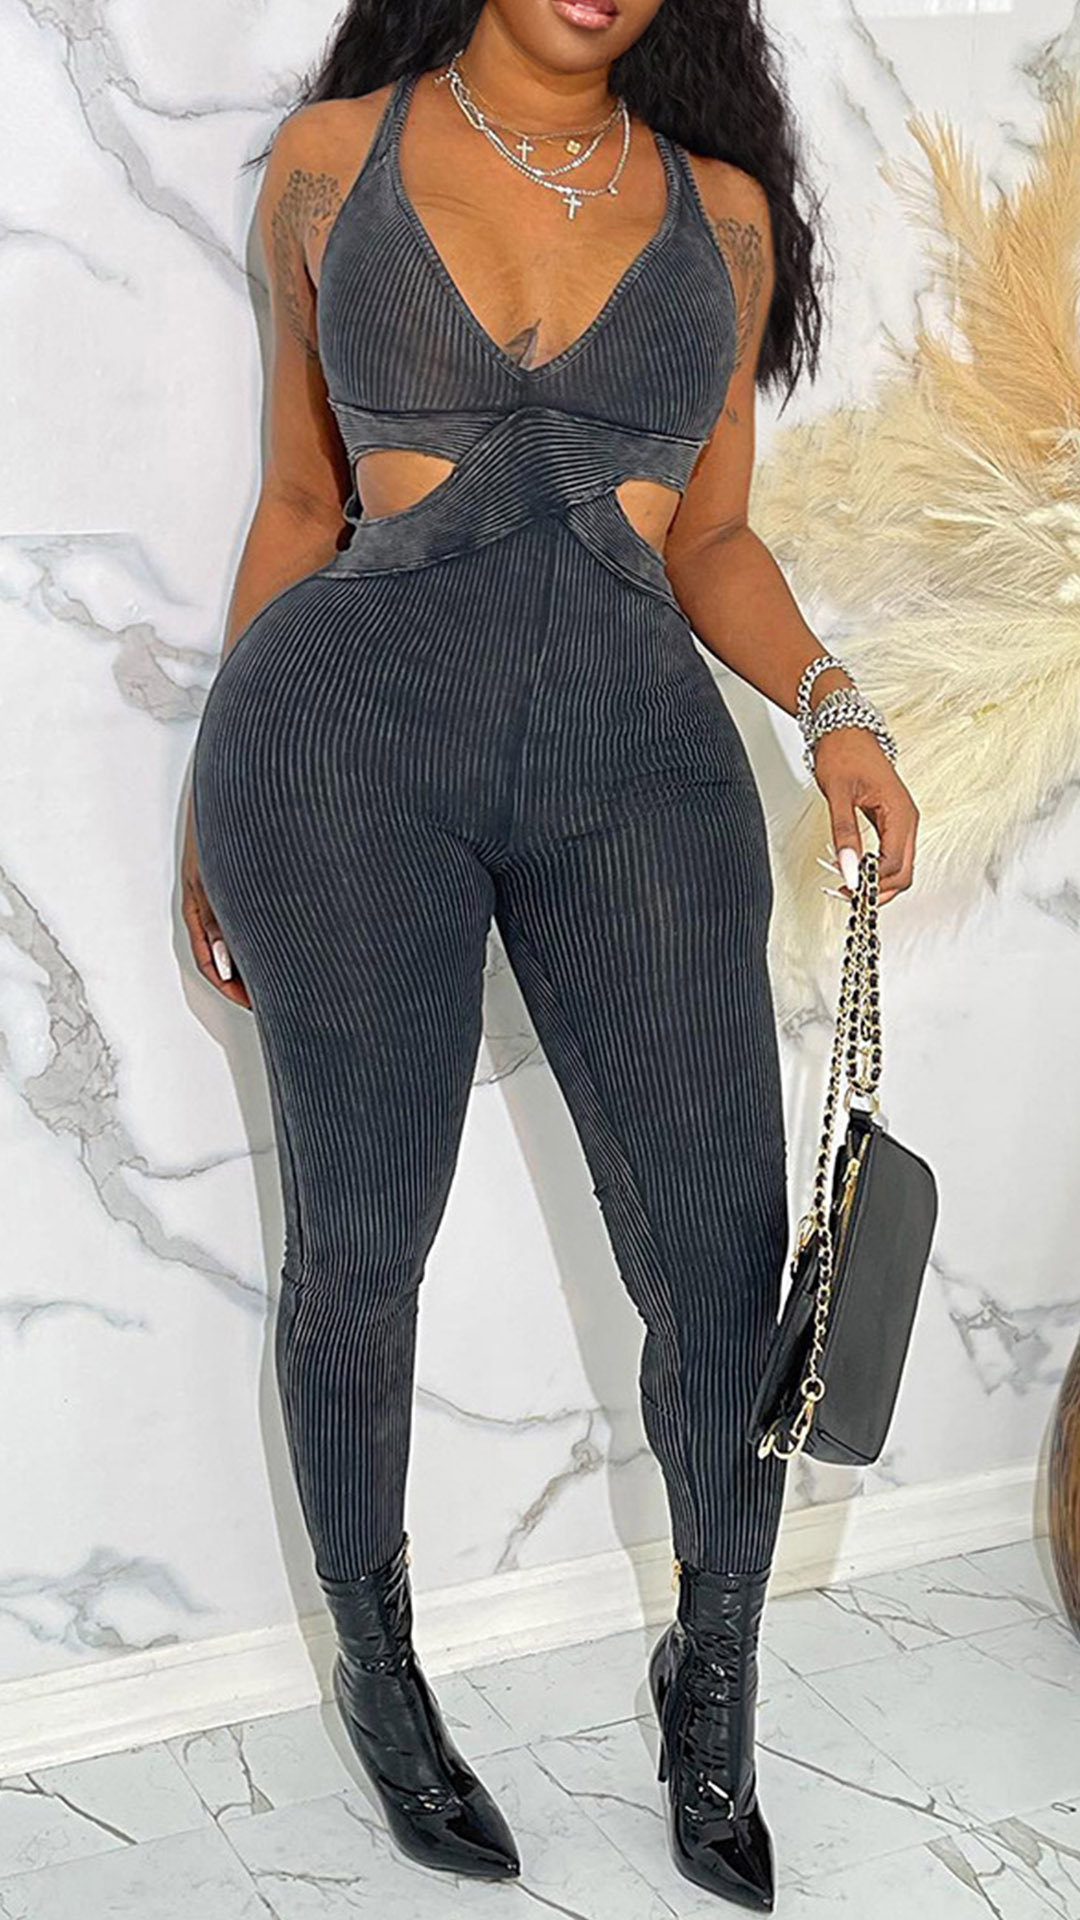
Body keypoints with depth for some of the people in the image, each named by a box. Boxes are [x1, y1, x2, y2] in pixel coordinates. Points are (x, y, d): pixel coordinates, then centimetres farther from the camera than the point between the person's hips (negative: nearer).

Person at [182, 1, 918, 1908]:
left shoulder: (722, 207, 13)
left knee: (723, 1261, -3)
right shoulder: (331, 160, 10)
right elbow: (302, 500, 15)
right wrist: (217, 798, 15)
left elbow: (711, 538, 16)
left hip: (639, 749, 1)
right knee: (360, 1245, 6)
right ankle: (377, 1661, 31)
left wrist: (834, 710, -2)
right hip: (352, 728, -1)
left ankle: (715, 1682, 23)